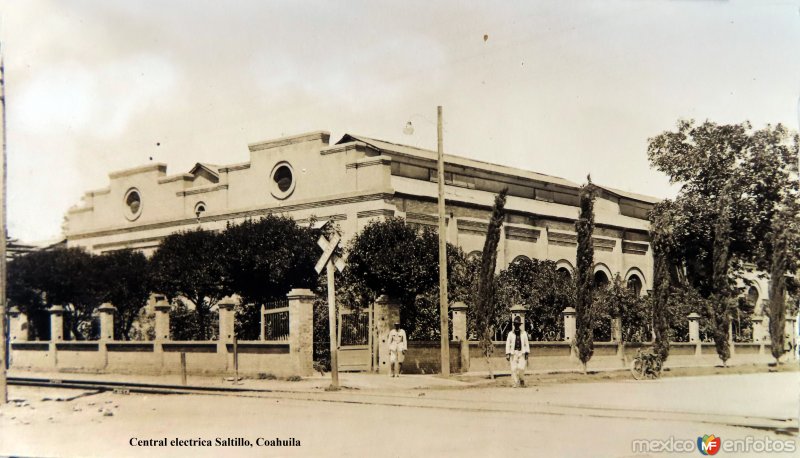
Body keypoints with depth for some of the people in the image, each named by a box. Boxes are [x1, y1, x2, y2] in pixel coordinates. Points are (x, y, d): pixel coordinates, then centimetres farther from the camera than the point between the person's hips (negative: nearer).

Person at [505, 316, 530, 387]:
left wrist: (527, 353, 2)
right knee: (514, 369, -4)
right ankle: (516, 383, 5)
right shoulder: (510, 333, 6)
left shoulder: (524, 333, 8)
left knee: (521, 368, -12)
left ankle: (522, 379, 15)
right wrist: (507, 354, -3)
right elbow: (508, 344, 4)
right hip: (513, 353, 1)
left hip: (522, 353, -1)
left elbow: (526, 343, 10)